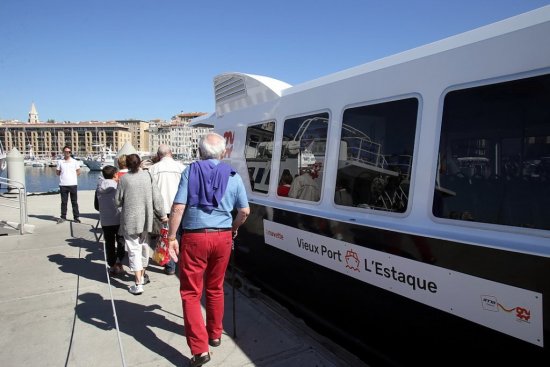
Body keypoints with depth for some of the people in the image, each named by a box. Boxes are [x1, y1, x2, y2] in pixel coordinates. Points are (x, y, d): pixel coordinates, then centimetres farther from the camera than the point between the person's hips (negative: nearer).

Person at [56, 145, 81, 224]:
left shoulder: (74, 161, 6)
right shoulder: (60, 162, 7)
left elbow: (78, 172, 9)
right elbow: (57, 172, 12)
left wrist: (72, 175, 0)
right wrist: (63, 175, 2)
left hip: (73, 184, -1)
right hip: (63, 185, 1)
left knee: (74, 202, 4)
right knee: (63, 202, 8)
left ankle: (76, 217, 10)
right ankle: (63, 217, 19)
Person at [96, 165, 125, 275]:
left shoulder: (99, 188, 2)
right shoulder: (117, 186, -12)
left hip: (105, 221, 4)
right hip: (118, 219, -4)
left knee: (109, 243, 11)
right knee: (120, 241, 11)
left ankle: (112, 266, 16)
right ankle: (118, 262, -1)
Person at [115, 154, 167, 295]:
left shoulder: (124, 179, -9)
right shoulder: (148, 175, -3)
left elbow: (118, 201, -3)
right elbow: (157, 197, -3)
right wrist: (162, 214, 7)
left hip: (130, 220, -3)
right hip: (146, 218, 3)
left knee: (134, 250, 1)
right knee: (144, 246, 19)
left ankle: (138, 284, -1)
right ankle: (142, 276, 35)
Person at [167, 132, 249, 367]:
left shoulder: (190, 171, -5)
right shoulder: (233, 176, 3)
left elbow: (178, 208, -11)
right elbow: (245, 211, 5)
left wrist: (171, 238, -4)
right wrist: (233, 229, 22)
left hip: (194, 237, -3)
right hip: (222, 237, 3)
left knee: (191, 293, 7)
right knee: (215, 289, 21)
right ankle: (215, 335, 36)